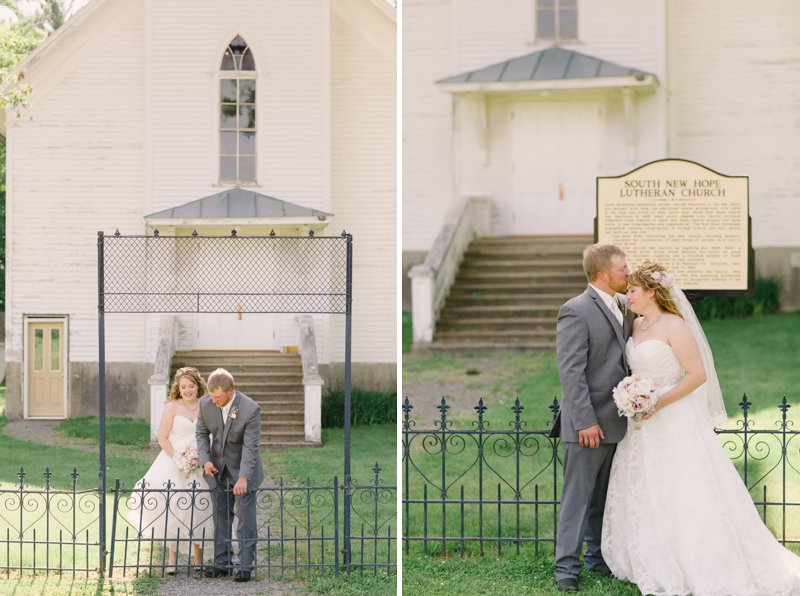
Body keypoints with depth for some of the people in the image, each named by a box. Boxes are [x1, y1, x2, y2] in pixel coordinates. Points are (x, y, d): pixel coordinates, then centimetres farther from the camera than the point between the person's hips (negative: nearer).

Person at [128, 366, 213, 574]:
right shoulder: (172, 407, -3)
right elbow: (163, 438, -5)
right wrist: (178, 459, -14)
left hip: (200, 465, 3)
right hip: (174, 462, -3)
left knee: (199, 509, 3)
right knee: (173, 509, -4)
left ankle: (198, 561, 14)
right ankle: (173, 560, 5)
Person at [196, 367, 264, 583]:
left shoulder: (251, 409, -24)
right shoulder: (206, 404, -11)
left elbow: (250, 446, -24)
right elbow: (202, 433, 3)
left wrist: (243, 478, -30)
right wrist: (205, 460, -12)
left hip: (243, 469, -4)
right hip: (218, 468, 4)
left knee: (246, 519, -4)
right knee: (221, 517, 7)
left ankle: (245, 566, 1)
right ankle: (222, 564, 14)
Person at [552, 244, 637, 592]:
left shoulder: (624, 310, 11)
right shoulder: (576, 311, -12)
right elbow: (571, 371, -16)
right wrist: (585, 421, -19)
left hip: (616, 423, 7)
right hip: (589, 425, -7)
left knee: (603, 497, 15)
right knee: (578, 496, -2)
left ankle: (598, 557, 25)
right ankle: (567, 565, 4)